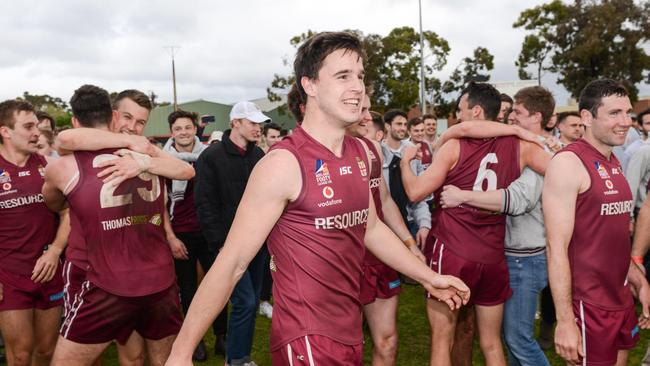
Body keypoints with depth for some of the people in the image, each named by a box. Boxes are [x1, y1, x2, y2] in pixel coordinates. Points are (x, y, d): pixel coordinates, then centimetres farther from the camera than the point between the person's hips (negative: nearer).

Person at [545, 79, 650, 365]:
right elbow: (557, 248, -21)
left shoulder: (614, 163, 10)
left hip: (621, 300, 8)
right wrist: (565, 320, -22)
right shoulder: (568, 162, -17)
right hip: (588, 305, -8)